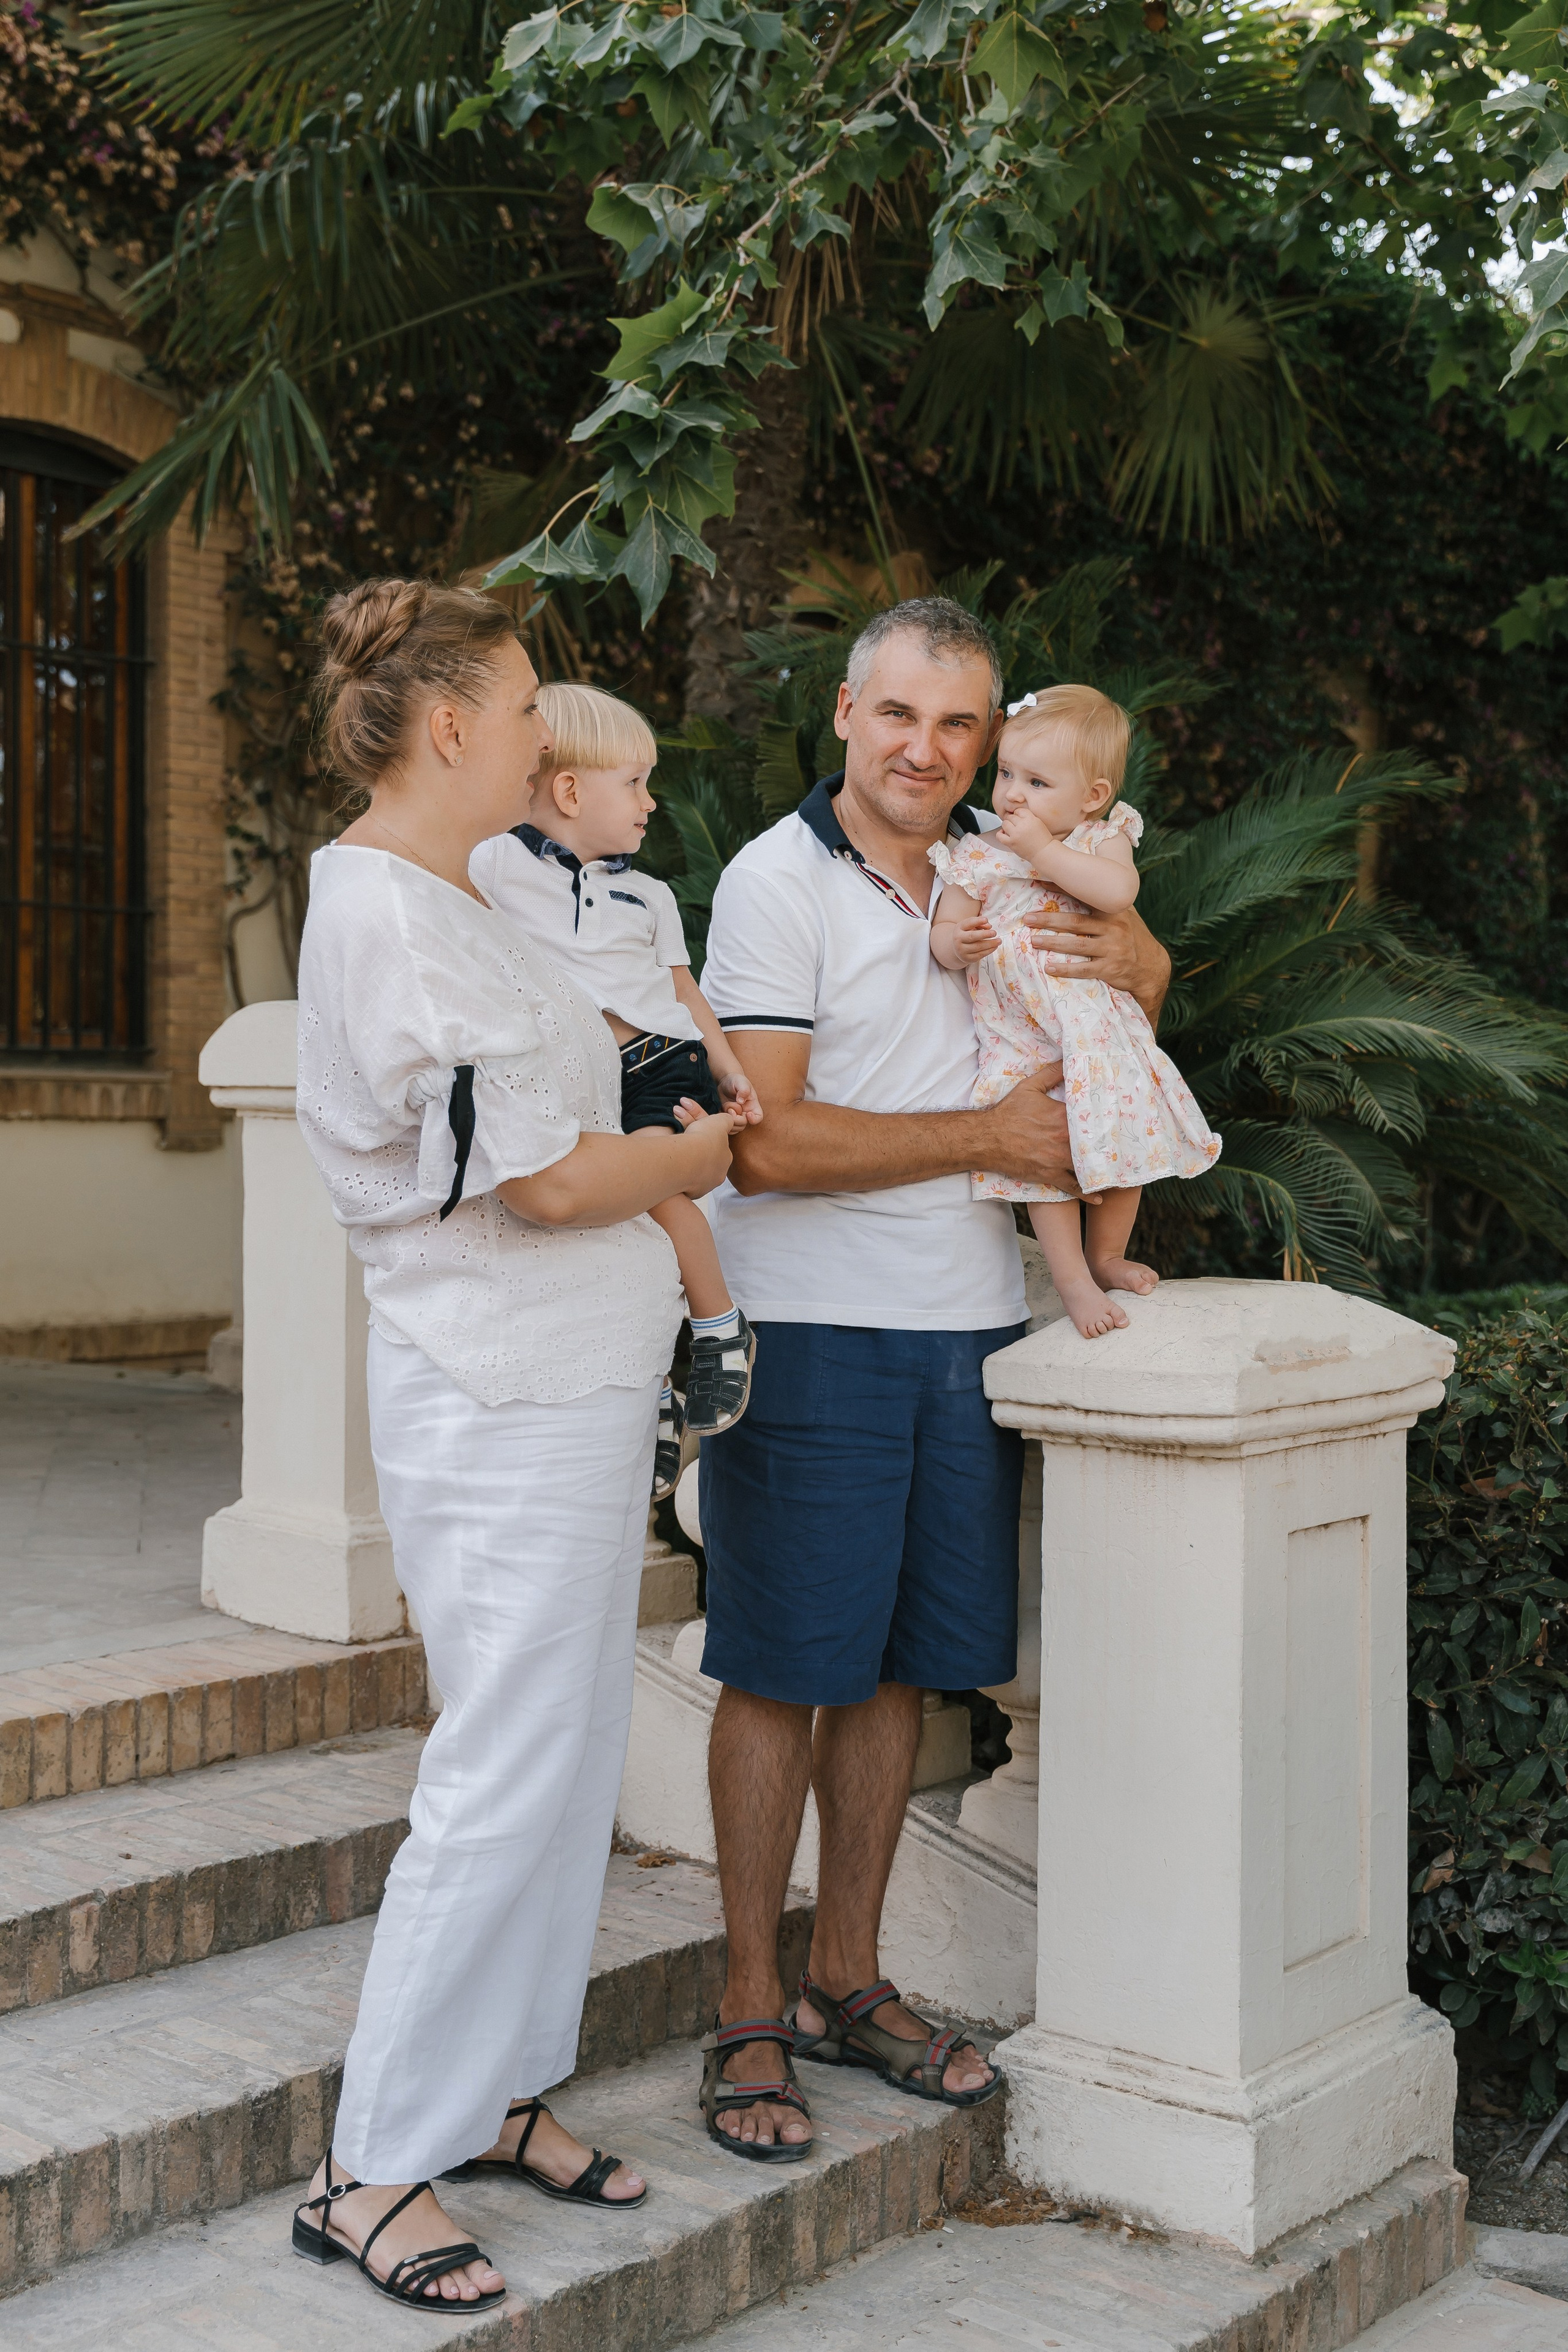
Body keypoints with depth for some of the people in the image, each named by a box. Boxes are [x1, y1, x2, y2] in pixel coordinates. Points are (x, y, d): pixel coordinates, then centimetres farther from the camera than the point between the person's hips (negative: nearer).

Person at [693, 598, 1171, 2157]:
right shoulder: (776, 882, -8)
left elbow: (1139, 963, 28)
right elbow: (767, 1143, -16)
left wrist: (1128, 959, 3)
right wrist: (991, 1135, -14)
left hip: (966, 1327, 6)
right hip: (809, 1336, -6)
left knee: (896, 1665, 13)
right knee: (779, 1672, 1)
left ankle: (848, 1980, 27)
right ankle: (750, 2013, 15)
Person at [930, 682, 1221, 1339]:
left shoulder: (1103, 841, -3)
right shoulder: (979, 859, -5)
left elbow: (1117, 891, -24)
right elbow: (943, 934, -4)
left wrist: (1044, 849, -22)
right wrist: (959, 944, -27)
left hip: (1101, 1032, 2)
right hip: (1023, 1040, -2)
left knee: (1126, 1140, 10)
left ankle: (1106, 1256, 32)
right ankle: (1073, 1282, 6)